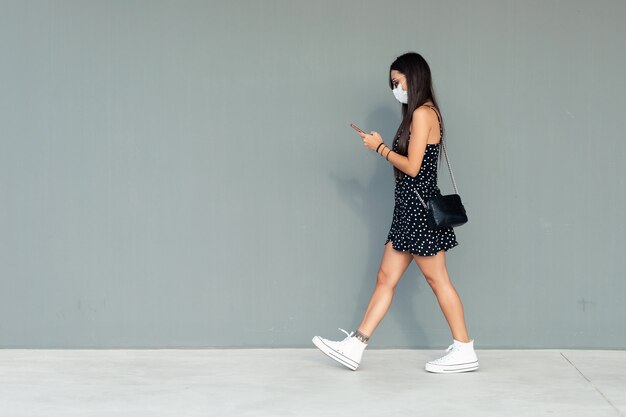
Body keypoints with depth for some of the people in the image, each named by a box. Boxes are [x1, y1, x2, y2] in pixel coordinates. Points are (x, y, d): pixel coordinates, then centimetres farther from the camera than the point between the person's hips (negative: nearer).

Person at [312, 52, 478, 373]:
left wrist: (381, 148, -7)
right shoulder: (420, 114, 17)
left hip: (420, 208, -10)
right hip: (409, 208, 10)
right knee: (386, 277, 7)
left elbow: (412, 167, -17)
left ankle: (464, 351, 5)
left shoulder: (422, 113, -12)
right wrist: (382, 147, 11)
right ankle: (354, 347, 9)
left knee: (437, 279, -4)